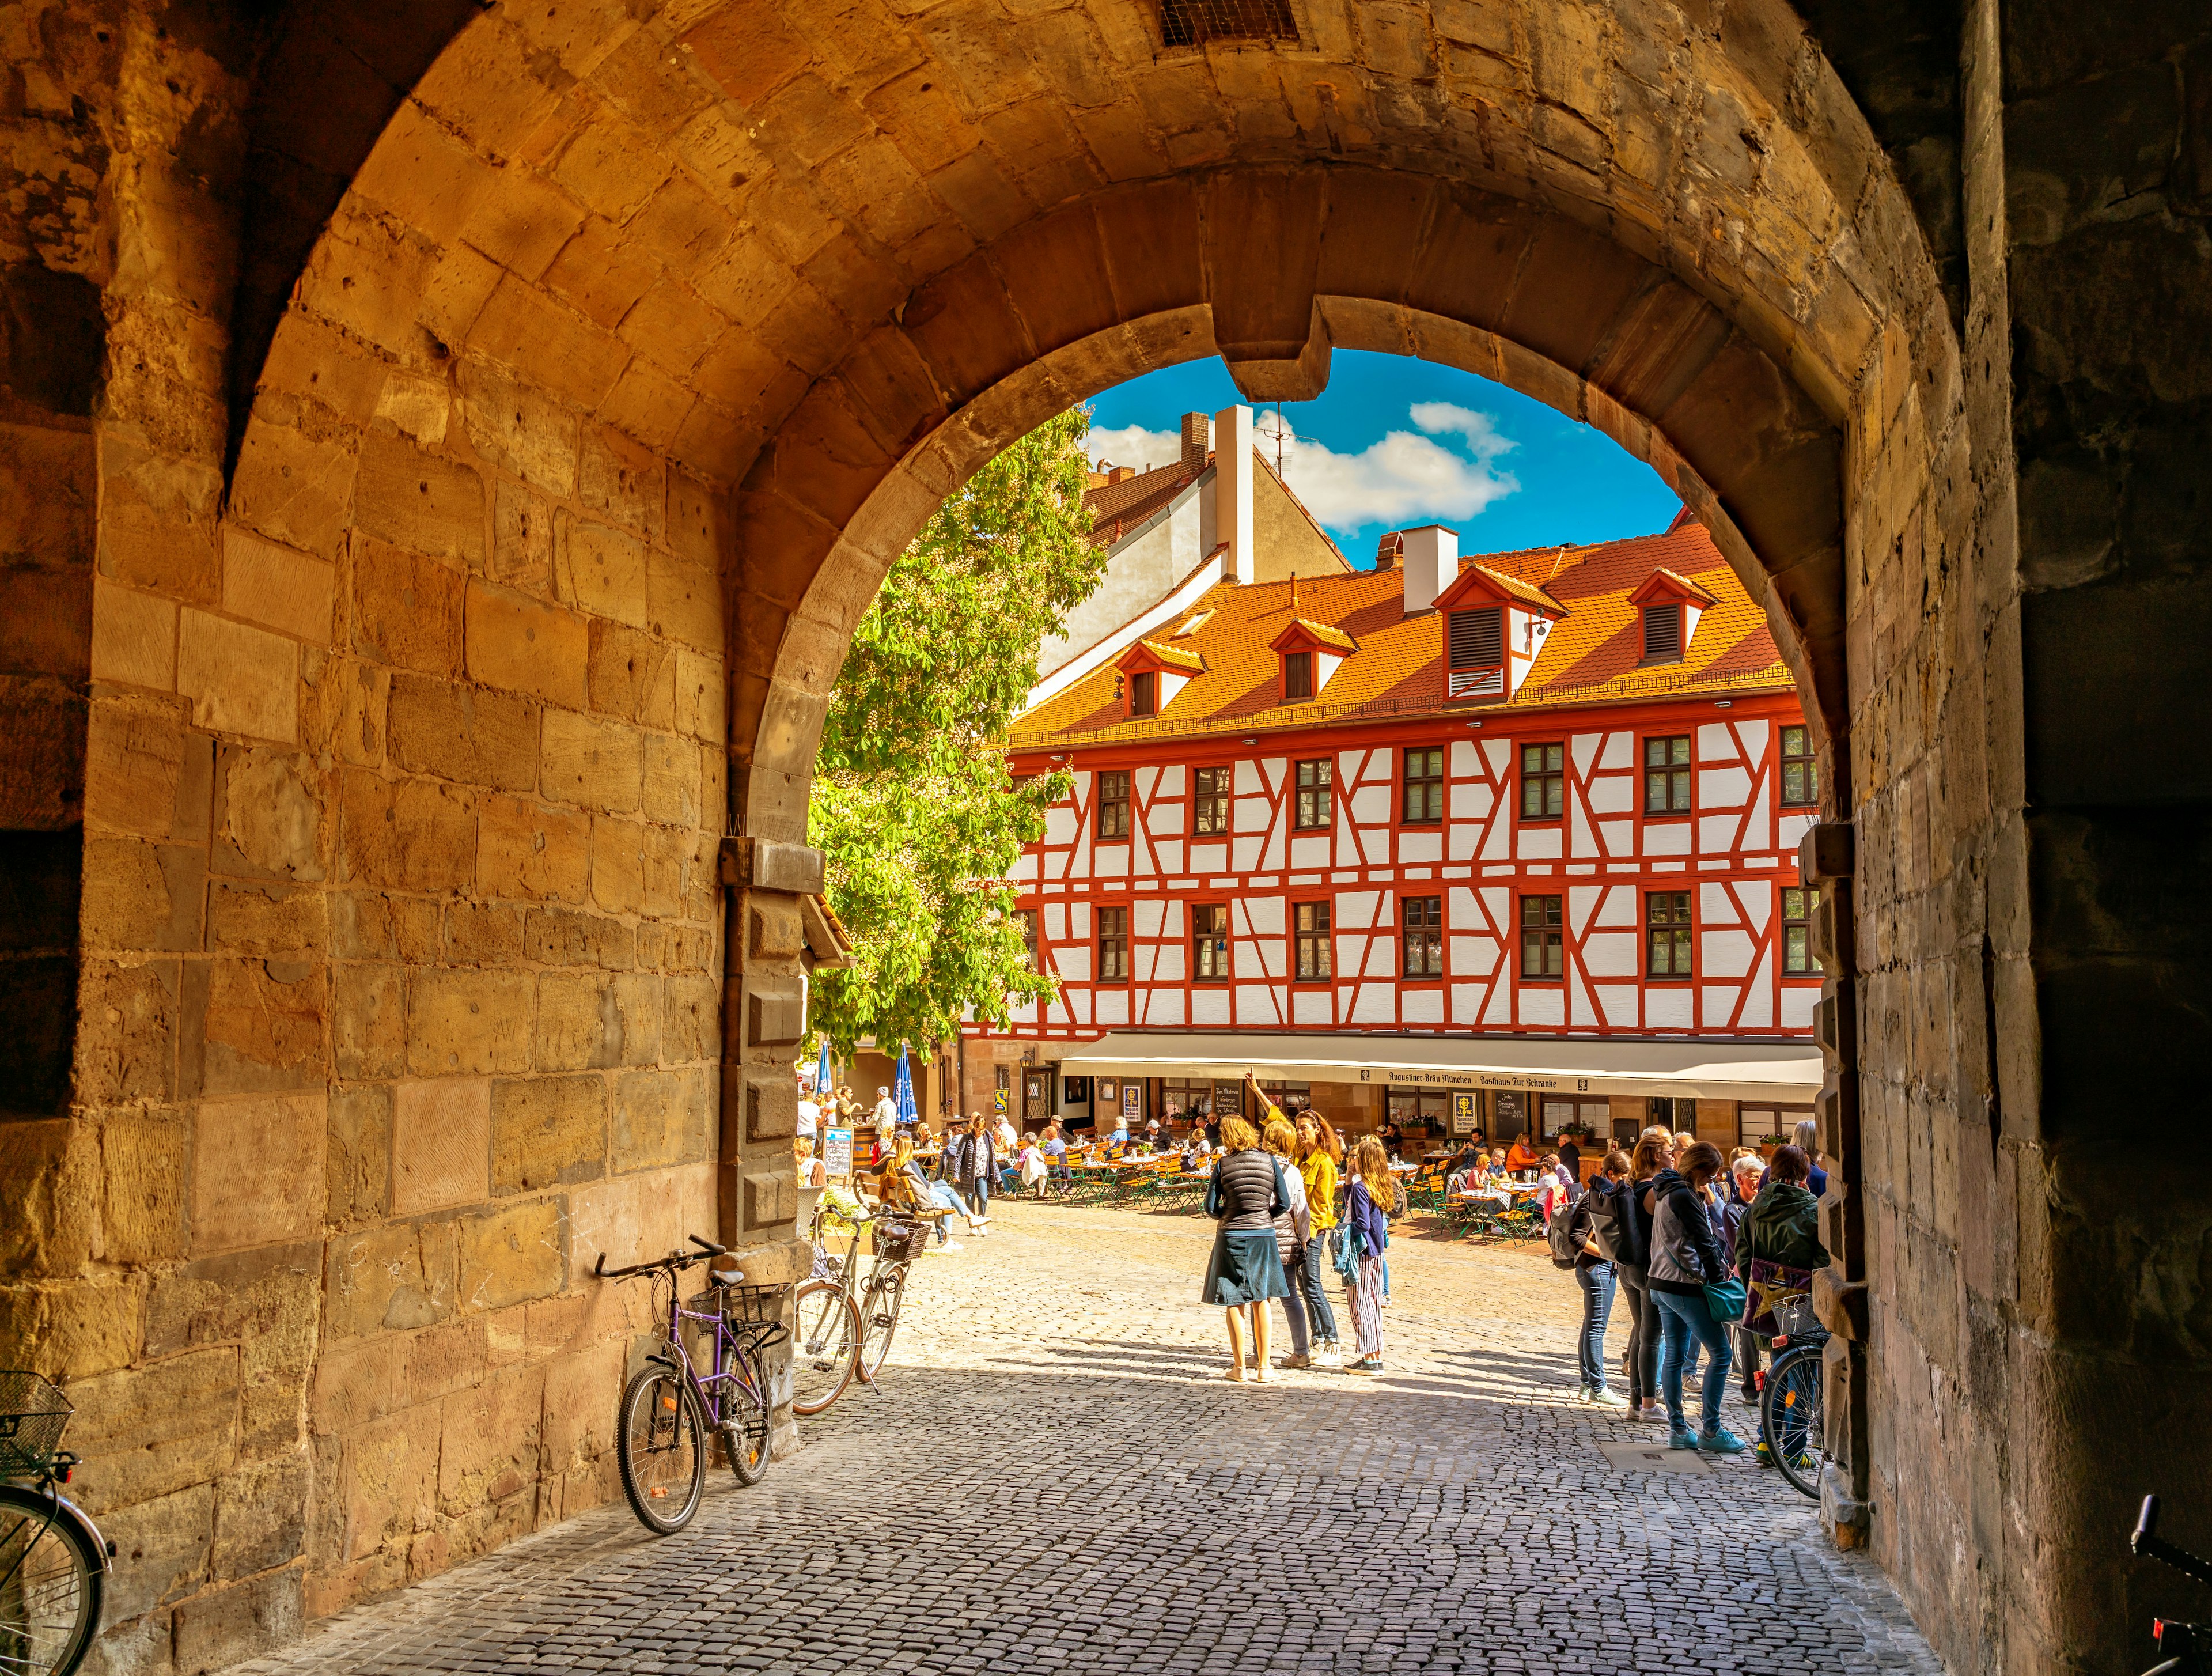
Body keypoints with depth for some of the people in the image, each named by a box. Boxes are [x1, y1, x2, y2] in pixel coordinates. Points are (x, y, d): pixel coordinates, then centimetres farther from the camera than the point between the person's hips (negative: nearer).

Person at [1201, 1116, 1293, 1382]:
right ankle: (1263, 1367, 15)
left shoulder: (1223, 1165, -7)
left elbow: (1211, 1206, -5)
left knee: (1235, 1303, 7)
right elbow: (1284, 1203, -1)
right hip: (1263, 1235, 2)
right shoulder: (1270, 1162, -4)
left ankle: (1239, 1367, 12)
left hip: (1232, 1236, -2)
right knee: (1260, 1301, 13)